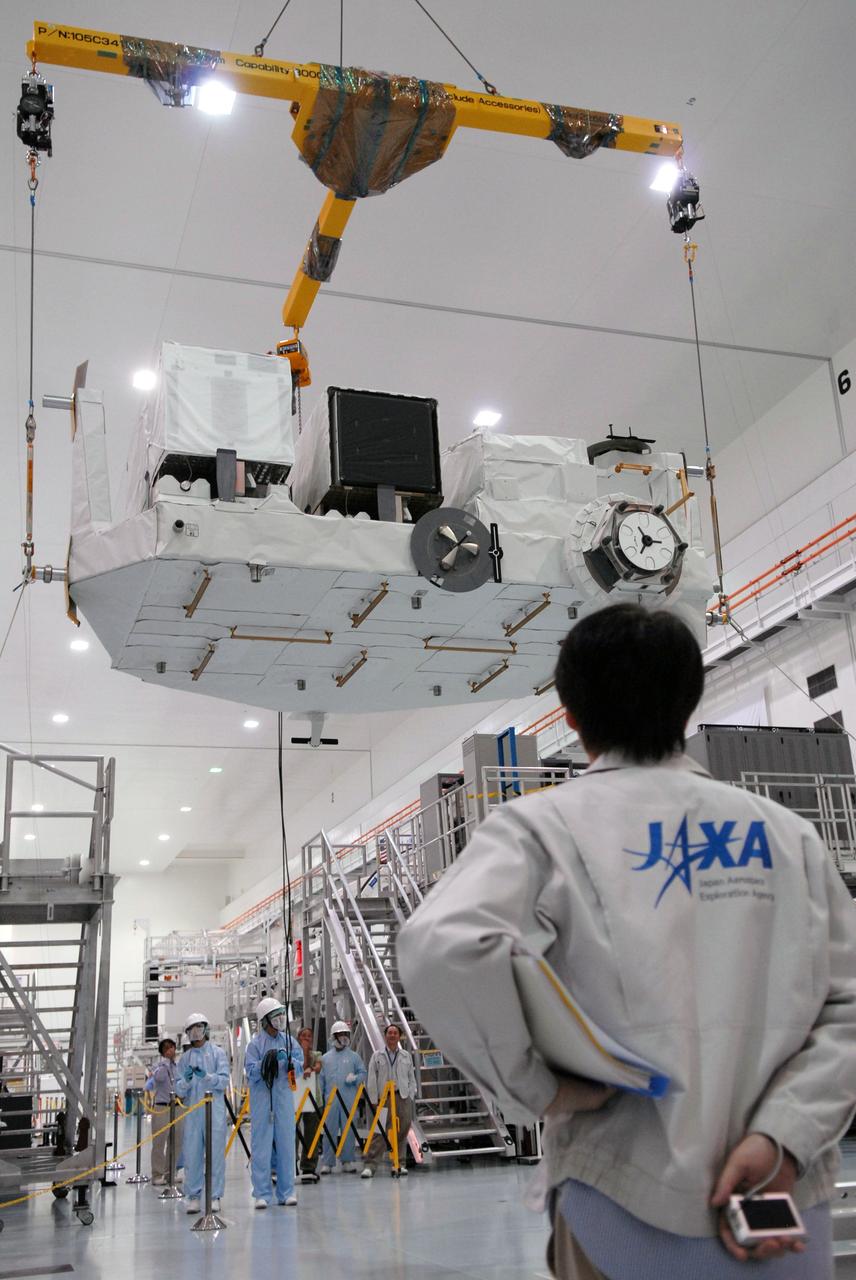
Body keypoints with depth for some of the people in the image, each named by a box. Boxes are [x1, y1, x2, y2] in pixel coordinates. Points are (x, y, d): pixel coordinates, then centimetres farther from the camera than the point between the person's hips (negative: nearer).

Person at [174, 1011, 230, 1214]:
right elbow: (179, 1090, 9)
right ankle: (193, 1196, 10)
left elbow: (224, 1080, -3)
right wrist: (186, 1080, -12)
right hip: (192, 1109, 3)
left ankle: (215, 1196, 4)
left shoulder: (217, 1053, 6)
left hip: (214, 1109, -2)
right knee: (191, 1153, 1)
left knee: (216, 1152, -3)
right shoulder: (185, 1057, 14)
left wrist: (206, 1076, -19)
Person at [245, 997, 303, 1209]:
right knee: (262, 1146, -2)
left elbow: (300, 1068, 6)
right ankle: (262, 1193, 5)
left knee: (286, 1145, 7)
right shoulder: (256, 1043, -4)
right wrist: (267, 1062, -23)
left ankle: (286, 1192, 16)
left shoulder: (289, 1041, 8)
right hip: (262, 1098, -4)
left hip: (284, 1098, 4)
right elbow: (251, 1072, -9)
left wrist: (288, 1060, -13)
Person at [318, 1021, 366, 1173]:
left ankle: (348, 1161, 10)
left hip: (349, 1099, 0)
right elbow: (321, 1079, 12)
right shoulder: (326, 1058, 11)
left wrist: (355, 1078, -11)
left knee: (348, 1130, 3)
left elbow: (363, 1073, 9)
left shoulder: (354, 1056, 9)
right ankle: (327, 1162, 4)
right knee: (330, 1131, -1)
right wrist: (322, 1095, 6)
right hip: (330, 1099, 0)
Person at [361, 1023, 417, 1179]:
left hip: (403, 1097, 3)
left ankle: (399, 1164, 13)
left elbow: (411, 1079, 15)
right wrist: (374, 1101, -3)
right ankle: (369, 1166, -8)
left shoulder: (406, 1056, 13)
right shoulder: (377, 1056, 7)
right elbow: (372, 1080, 4)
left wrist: (410, 1098, 4)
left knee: (402, 1132, 4)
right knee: (379, 1133, -9)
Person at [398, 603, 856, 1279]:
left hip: (631, 1209, -3)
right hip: (786, 1210, 3)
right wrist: (780, 1136, -8)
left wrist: (534, 1087, -13)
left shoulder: (545, 825, -7)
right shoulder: (786, 831, 5)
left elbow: (444, 947, -25)